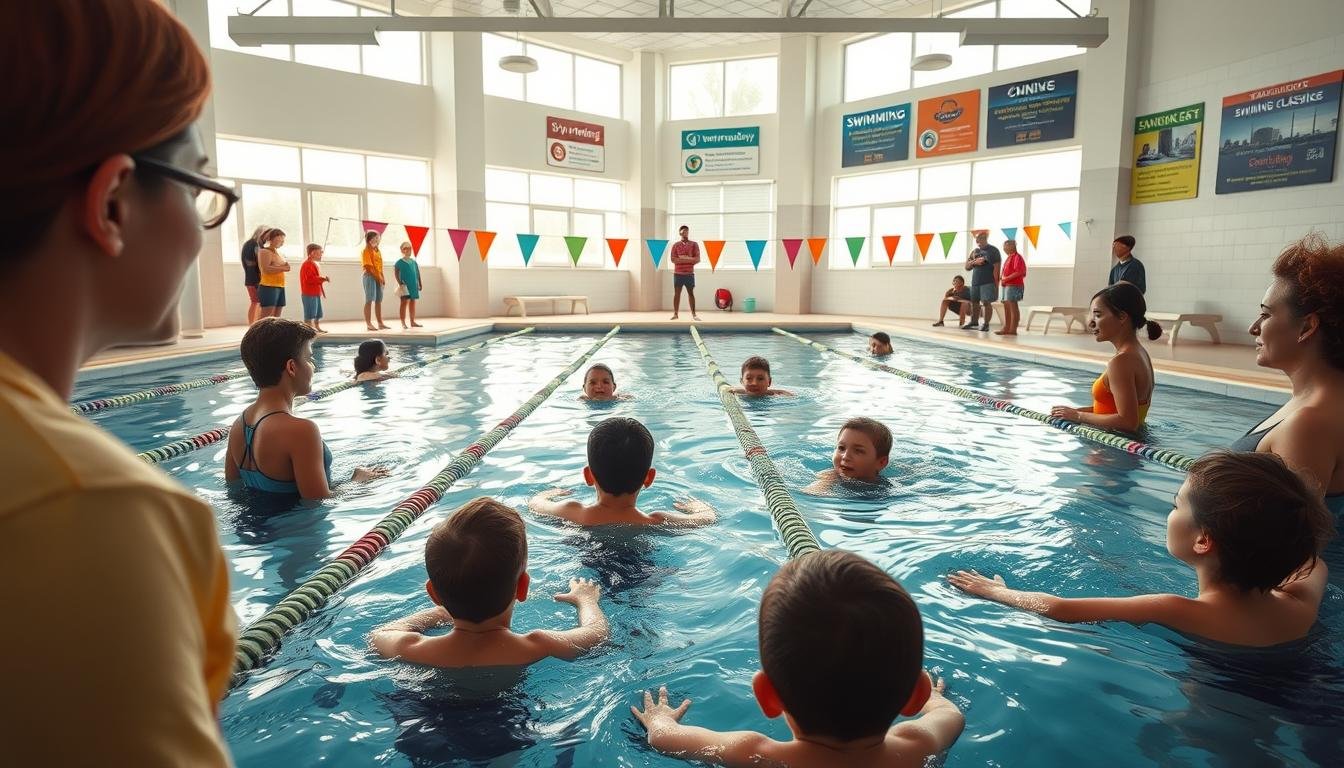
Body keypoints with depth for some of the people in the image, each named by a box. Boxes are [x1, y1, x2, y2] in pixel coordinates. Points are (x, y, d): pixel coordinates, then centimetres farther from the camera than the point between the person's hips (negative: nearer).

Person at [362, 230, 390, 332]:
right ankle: (369, 324, -7)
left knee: (379, 301, 9)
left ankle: (380, 323, 13)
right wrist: (377, 277, -16)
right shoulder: (366, 251, -7)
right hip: (370, 277, -8)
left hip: (378, 278, 8)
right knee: (369, 300, -7)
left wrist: (383, 277, 7)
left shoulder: (377, 251, 17)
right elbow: (368, 266, -14)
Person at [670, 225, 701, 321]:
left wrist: (682, 259, -10)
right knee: (677, 293, 1)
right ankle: (675, 314, 5)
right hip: (678, 273, 0)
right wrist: (689, 260, -11)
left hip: (689, 273, 0)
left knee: (691, 293, 3)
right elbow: (673, 259, -5)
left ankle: (693, 314, 5)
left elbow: (697, 259, -3)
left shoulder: (694, 244, 4)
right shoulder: (676, 245, 5)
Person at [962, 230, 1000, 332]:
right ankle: (973, 322, 23)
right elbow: (967, 266, 13)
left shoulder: (993, 251, -3)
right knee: (974, 302, 11)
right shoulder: (975, 251, 15)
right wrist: (974, 262, -9)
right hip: (975, 281, 6)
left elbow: (996, 268, -8)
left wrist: (996, 284, -14)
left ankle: (986, 324, -2)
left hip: (988, 282, -6)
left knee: (986, 302, -6)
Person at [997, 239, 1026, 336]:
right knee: (1006, 306, 11)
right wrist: (1001, 278, 7)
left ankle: (1013, 329, -6)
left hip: (1014, 285, -10)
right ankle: (1006, 328, 16)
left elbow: (1018, 272, -19)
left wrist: (1006, 278, -18)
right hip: (1007, 285, 10)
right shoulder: (1009, 257, 17)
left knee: (1013, 306, -8)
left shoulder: (1017, 257, -10)